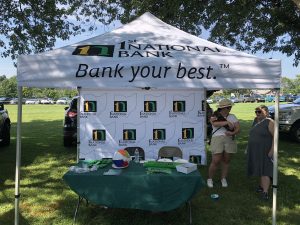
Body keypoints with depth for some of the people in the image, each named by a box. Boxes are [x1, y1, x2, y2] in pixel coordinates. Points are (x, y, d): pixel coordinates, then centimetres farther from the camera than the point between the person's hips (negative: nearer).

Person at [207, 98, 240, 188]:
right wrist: (227, 122, -23)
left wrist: (232, 133, -17)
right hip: (217, 139, -3)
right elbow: (215, 124, -19)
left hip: (230, 140, 4)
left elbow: (238, 128, 3)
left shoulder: (232, 117, 13)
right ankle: (210, 179, 13)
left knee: (226, 161, 8)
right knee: (216, 161, -5)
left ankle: (223, 179, 24)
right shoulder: (215, 116, 3)